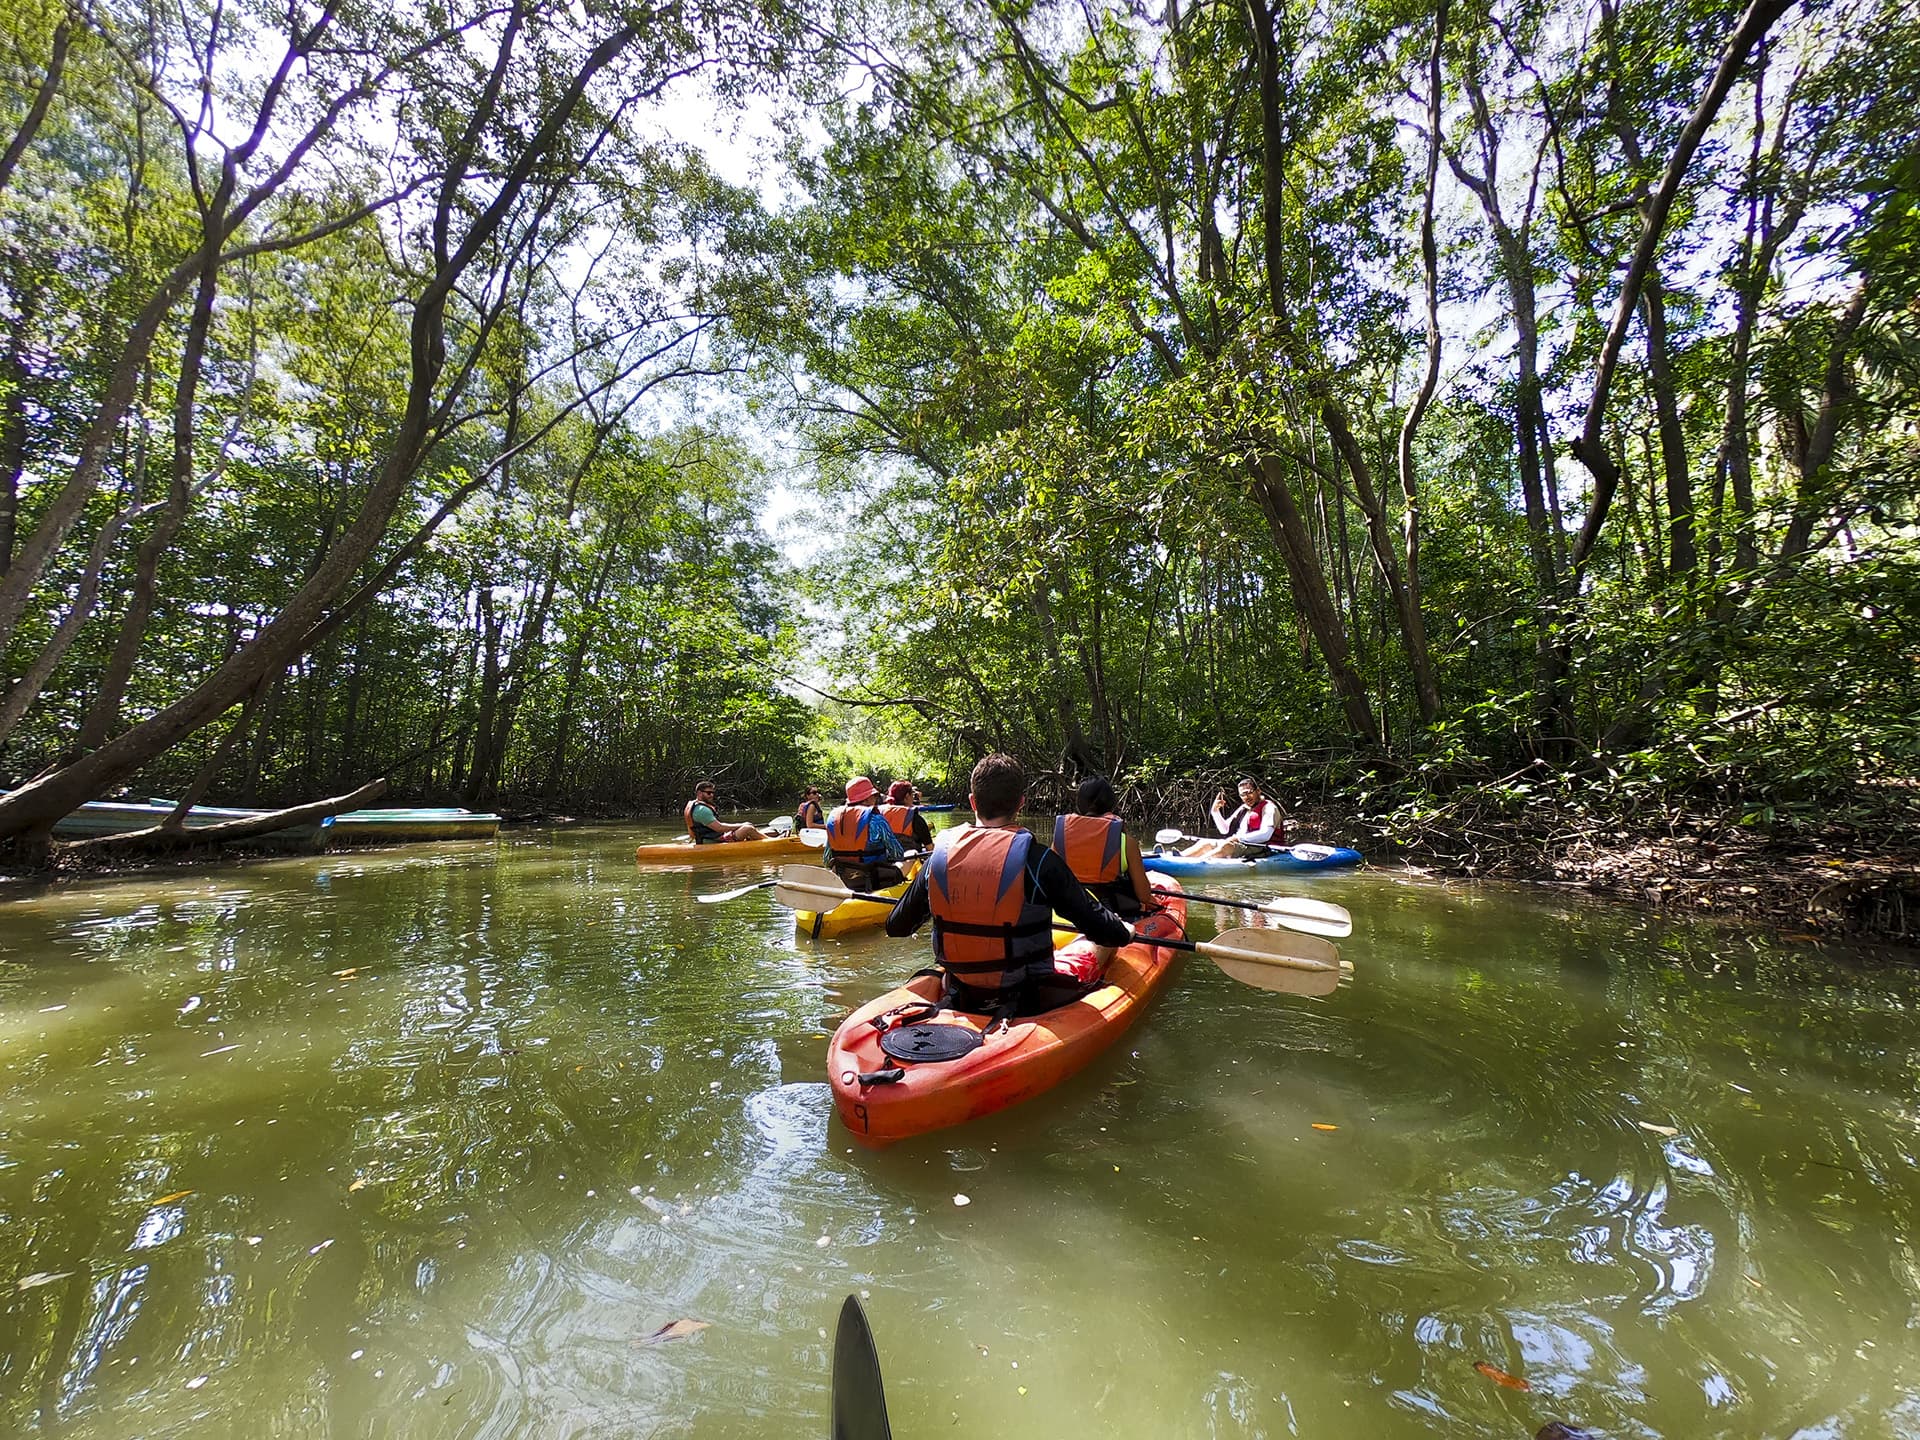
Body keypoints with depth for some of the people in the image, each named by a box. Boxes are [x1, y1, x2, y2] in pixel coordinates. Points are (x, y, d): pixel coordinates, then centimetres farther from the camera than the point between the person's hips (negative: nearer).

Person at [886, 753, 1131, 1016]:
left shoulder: (940, 855, -7)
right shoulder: (1037, 859, -18)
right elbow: (1099, 928, -11)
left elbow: (895, 927, 4)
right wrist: (1125, 932, 12)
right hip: (1025, 1002, -4)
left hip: (956, 999, 5)